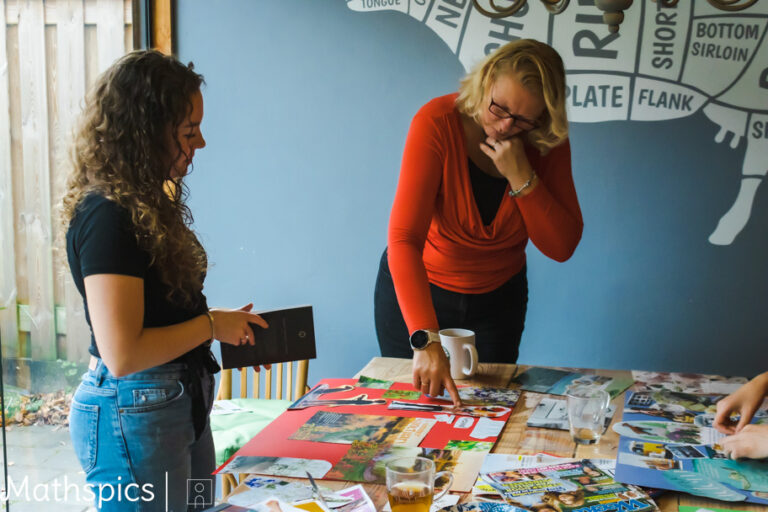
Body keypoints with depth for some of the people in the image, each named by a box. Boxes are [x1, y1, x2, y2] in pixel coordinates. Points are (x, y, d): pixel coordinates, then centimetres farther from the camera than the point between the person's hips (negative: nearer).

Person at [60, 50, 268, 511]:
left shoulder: (148, 205, 8)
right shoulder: (106, 216, -21)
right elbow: (122, 354, -25)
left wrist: (231, 327, 2)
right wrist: (211, 324, -13)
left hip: (182, 405, 9)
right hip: (132, 416, -9)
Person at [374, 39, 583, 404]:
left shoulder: (548, 142, -15)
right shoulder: (437, 122, -27)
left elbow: (562, 247, -16)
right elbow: (404, 239, -36)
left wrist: (522, 178, -31)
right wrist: (425, 340, -46)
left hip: (499, 296, 3)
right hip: (416, 289, -3)